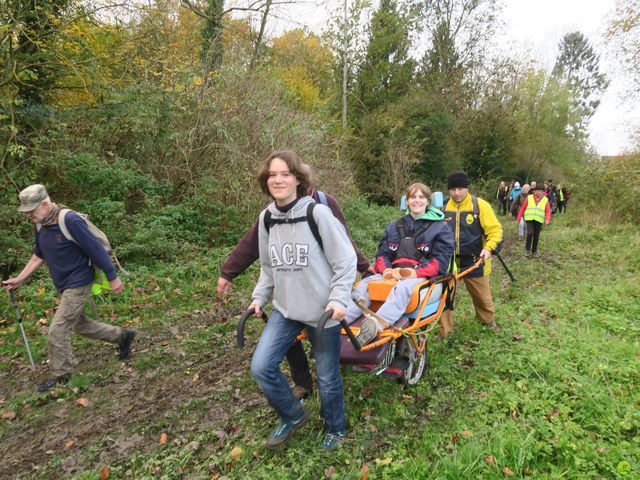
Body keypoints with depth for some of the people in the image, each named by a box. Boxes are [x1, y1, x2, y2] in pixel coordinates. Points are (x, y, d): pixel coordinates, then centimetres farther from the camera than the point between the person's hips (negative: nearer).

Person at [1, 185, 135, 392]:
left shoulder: (70, 221, -24)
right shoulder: (41, 225, 2)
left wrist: (113, 278, -17)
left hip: (78, 284, -9)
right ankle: (122, 336, 34)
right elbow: (38, 256, 15)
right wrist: (19, 279, 11)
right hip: (66, 285, 9)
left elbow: (96, 249, -21)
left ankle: (61, 376, 18)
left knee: (57, 331, -2)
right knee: (80, 324, 19)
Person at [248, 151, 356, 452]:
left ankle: (335, 429, 40)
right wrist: (259, 297, 6)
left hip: (322, 310, -4)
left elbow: (345, 261, -11)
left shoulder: (317, 213, -14)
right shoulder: (266, 218, 2)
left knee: (327, 377, 10)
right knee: (261, 367, -3)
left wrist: (339, 298, -19)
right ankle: (293, 415, 27)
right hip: (285, 308, 5)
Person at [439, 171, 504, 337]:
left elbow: (495, 229, -10)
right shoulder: (443, 207, -4)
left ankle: (489, 320, 47)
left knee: (482, 295, 18)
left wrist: (489, 248, -25)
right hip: (448, 260, 1)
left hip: (474, 261, -1)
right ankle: (444, 331, 17)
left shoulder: (480, 205, -10)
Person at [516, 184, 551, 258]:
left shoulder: (545, 200, 6)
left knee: (536, 236, 5)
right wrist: (519, 218, 5)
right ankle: (527, 249, -1)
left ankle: (534, 251, 21)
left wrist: (547, 219, -17)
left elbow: (548, 211, 0)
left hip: (539, 220, 2)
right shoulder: (529, 198, 3)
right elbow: (522, 208, 6)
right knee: (530, 233, -17)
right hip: (529, 219, -2)